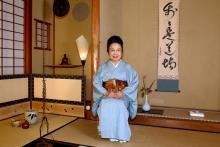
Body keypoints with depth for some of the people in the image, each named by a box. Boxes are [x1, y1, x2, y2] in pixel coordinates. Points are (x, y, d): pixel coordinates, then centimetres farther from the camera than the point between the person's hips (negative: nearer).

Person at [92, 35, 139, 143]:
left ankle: (122, 136, 18)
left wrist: (123, 92, -22)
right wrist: (106, 92, -22)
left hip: (122, 100, -1)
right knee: (106, 118, -9)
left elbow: (134, 82, -9)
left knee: (121, 118, -9)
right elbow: (96, 82, -7)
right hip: (106, 100, 1)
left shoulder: (127, 67, -3)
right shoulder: (103, 67, -2)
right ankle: (111, 136, 17)